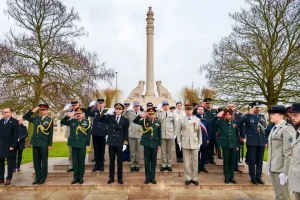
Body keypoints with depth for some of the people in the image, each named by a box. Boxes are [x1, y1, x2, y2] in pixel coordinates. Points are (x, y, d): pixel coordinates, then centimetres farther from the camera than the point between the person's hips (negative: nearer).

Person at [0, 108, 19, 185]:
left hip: (10, 146, -5)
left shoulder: (14, 121, -5)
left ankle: (8, 179, 11)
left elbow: (16, 135, -9)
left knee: (10, 162, 3)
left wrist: (13, 145, -15)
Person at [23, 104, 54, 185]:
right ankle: (37, 178, 22)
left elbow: (51, 133, -5)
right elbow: (25, 117, 15)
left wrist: (50, 145, -8)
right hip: (35, 143, 5)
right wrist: (32, 111, 0)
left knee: (44, 162, 6)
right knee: (36, 162, 11)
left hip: (44, 144, -5)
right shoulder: (35, 118, 8)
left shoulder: (50, 120, -5)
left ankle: (43, 178, 16)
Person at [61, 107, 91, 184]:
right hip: (74, 144, 3)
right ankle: (75, 177, 20)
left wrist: (88, 144, -5)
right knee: (75, 161, 10)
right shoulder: (72, 121, 6)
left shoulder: (87, 122, -1)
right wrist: (67, 116, -11)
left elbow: (89, 134, -2)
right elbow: (62, 122, 5)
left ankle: (81, 177, 17)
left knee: (81, 161, 6)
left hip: (82, 145, -2)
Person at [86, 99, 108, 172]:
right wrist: (90, 106, -14)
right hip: (95, 133, 2)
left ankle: (101, 165, 18)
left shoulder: (107, 111, -1)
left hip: (103, 133, -2)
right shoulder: (94, 111, 7)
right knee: (96, 149, 9)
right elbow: (87, 114, -4)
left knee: (102, 150, 7)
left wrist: (108, 133, -6)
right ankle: (97, 164, 19)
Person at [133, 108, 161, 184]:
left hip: (154, 144, 1)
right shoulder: (144, 121, 0)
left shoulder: (158, 122, 3)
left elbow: (159, 134, 6)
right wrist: (140, 115, -28)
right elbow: (135, 121, -12)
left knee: (153, 161, 8)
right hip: (146, 143, -1)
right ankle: (147, 177, 18)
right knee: (147, 161, 6)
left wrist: (159, 144, 4)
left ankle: (152, 177, 20)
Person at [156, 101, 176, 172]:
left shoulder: (172, 114, 4)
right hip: (162, 135, -1)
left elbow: (174, 125, 10)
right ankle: (163, 165, 16)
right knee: (163, 151, 5)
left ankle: (169, 165, 19)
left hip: (170, 135, 2)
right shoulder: (159, 113, -2)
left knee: (169, 151, 10)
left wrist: (173, 134, 9)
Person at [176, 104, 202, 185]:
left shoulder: (197, 120, 4)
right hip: (185, 143, -1)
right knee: (186, 162, 4)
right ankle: (188, 178, 17)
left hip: (195, 143, 1)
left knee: (195, 162, 7)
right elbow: (178, 131, 3)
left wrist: (199, 143, 3)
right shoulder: (181, 120, 1)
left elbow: (199, 132, 6)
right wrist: (179, 142, -2)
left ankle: (194, 178, 21)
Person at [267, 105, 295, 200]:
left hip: (281, 169, -8)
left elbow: (289, 152, -19)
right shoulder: (274, 128, 13)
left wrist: (285, 172, -20)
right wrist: (269, 166, 14)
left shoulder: (287, 129, -14)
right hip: (273, 168, 8)